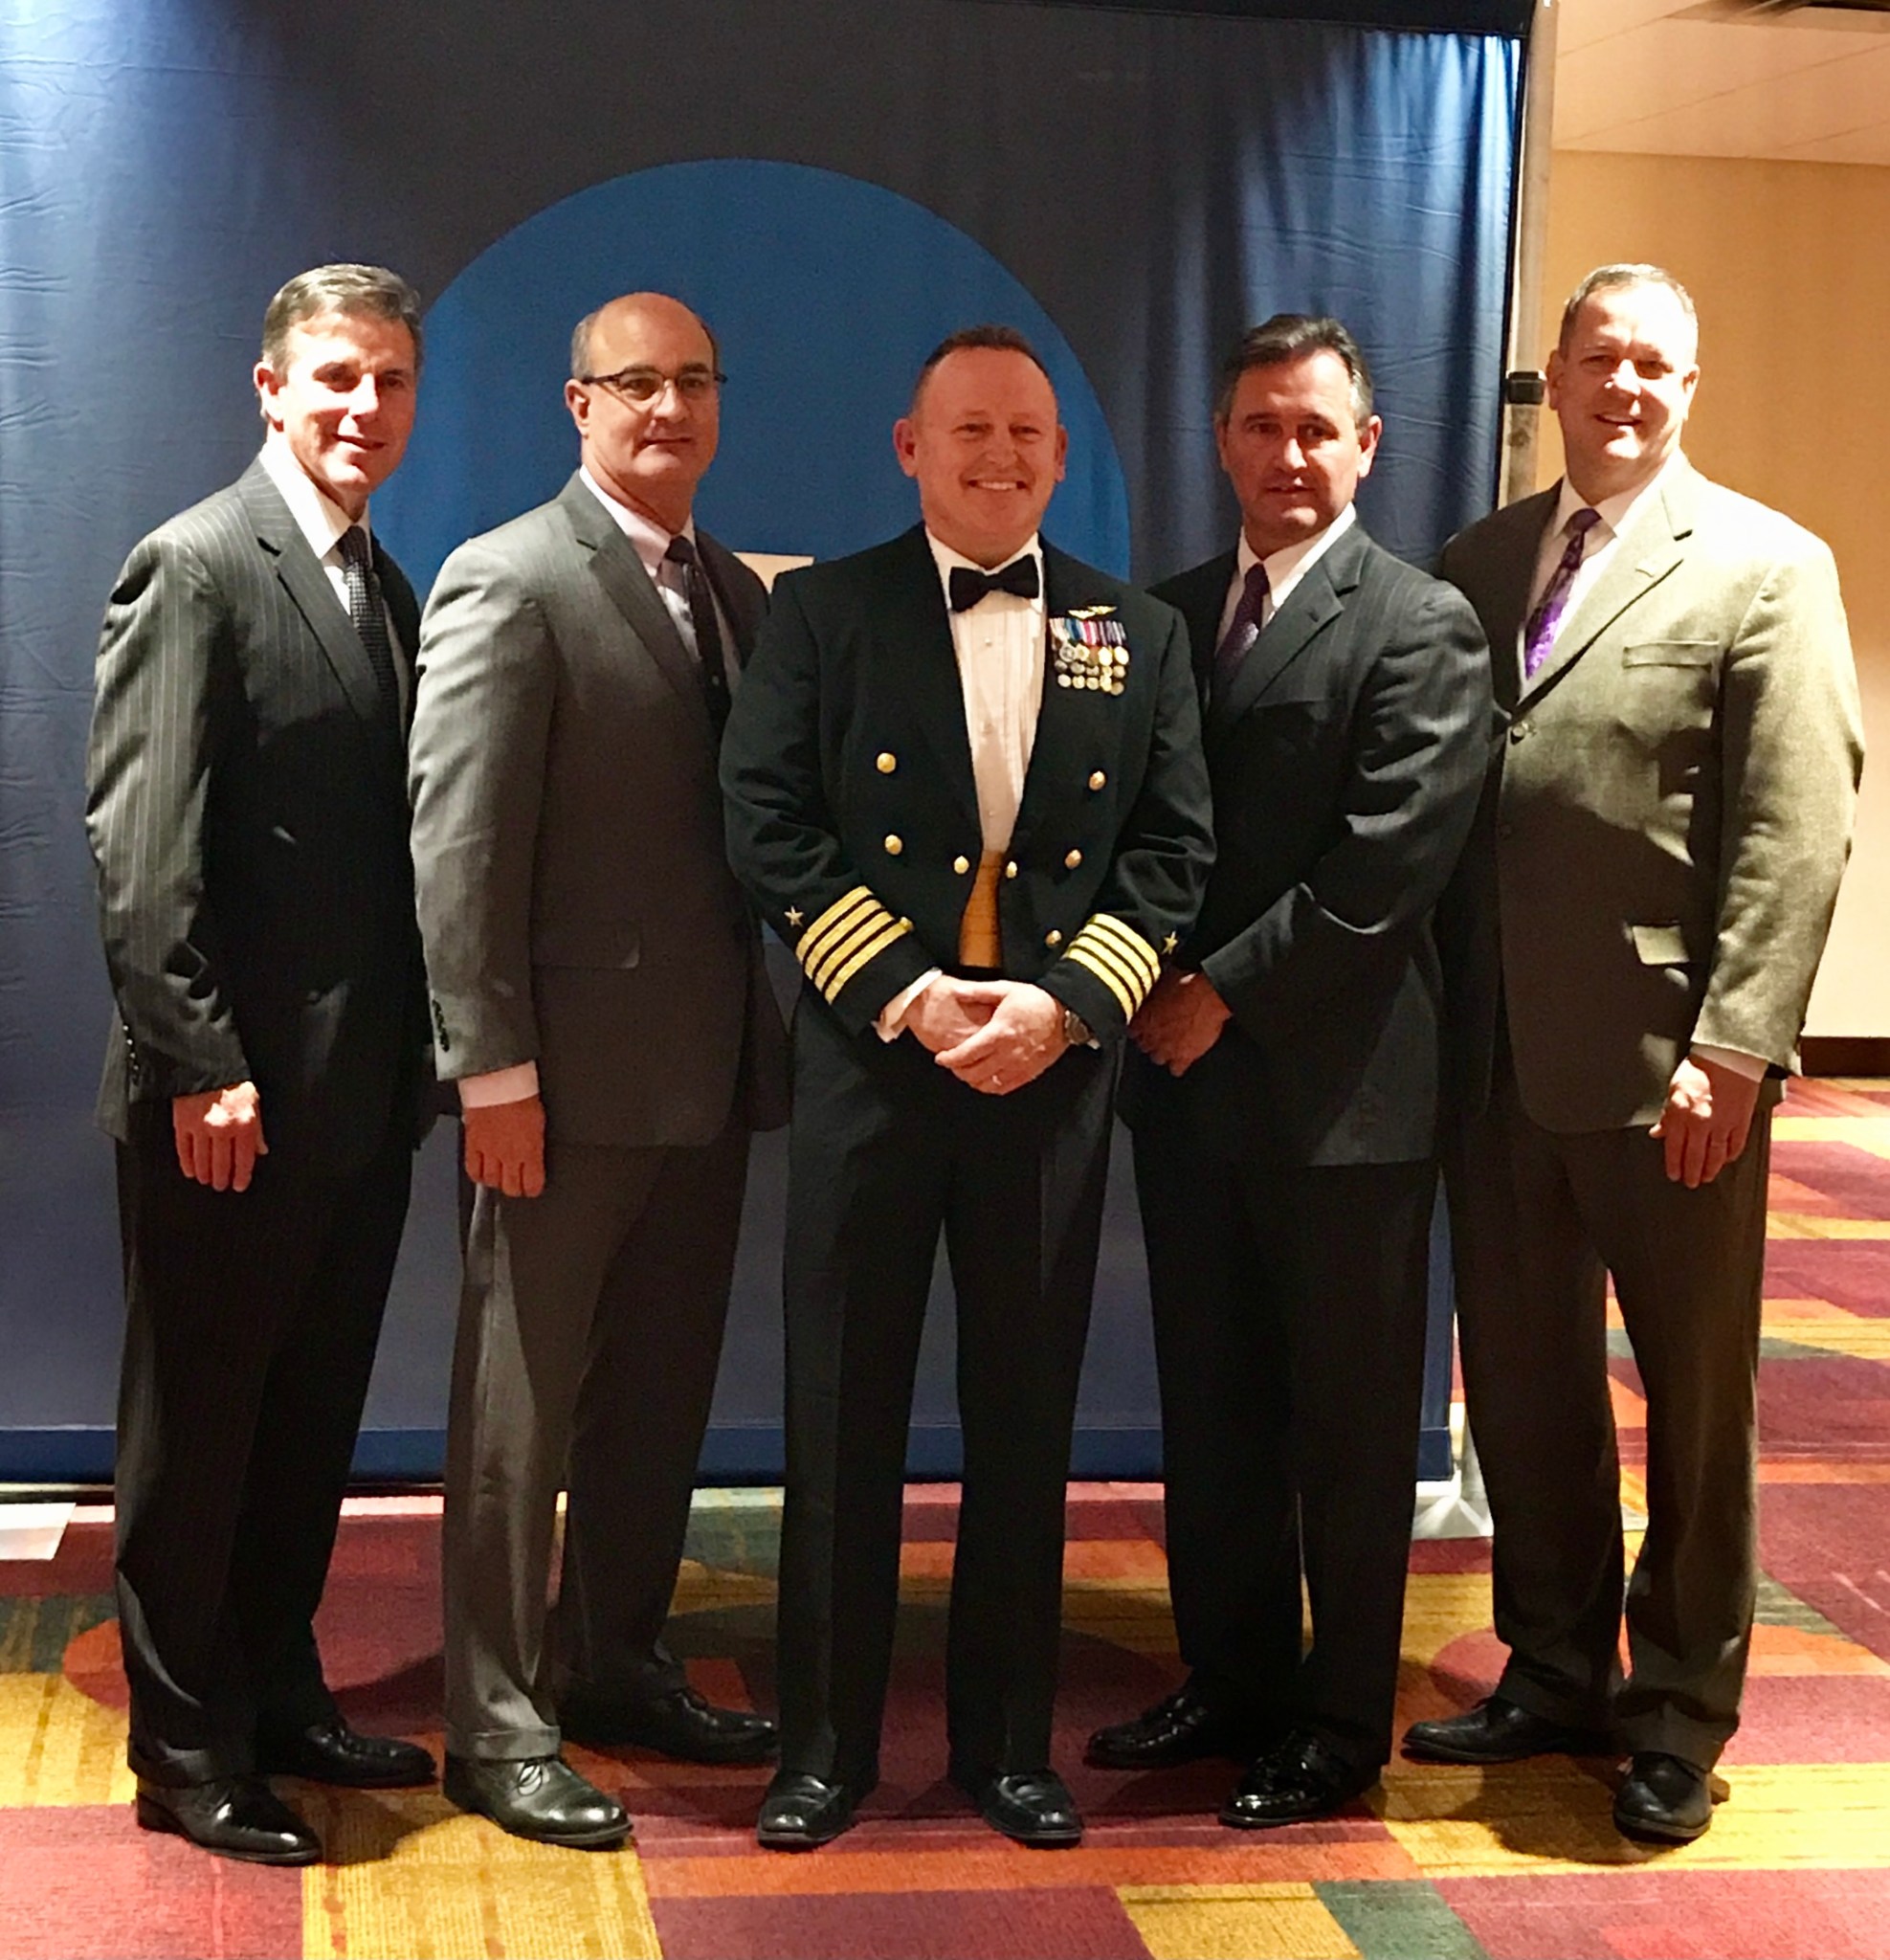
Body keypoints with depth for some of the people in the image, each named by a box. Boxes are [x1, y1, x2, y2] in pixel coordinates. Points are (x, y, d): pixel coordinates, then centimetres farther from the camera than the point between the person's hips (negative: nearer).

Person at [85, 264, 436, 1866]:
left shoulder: (388, 592, 14)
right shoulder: (198, 567, -10)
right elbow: (139, 844, -16)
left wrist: (413, 1057, 8)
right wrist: (201, 1065, -19)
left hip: (362, 1094, 7)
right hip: (231, 1100, -7)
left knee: (311, 1424, 16)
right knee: (195, 1432, 6)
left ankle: (279, 1696, 30)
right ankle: (188, 1752, 18)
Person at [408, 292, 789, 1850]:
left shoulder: (736, 594, 14)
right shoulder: (509, 582, -8)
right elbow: (459, 844, -14)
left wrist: (772, 1029, 8)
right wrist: (494, 1067, -17)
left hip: (708, 1072, 7)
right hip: (572, 1070, -7)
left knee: (663, 1390, 15)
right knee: (524, 1401, 2)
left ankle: (614, 1662, 30)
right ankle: (496, 1723, 13)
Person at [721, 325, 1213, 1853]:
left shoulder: (1138, 634, 10)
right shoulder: (823, 611, 4)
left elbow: (1173, 847, 4)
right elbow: (771, 825, -4)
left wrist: (1067, 999, -11)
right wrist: (904, 992, -13)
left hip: (1054, 1060, 2)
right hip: (870, 1053, -1)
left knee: (1028, 1420, 9)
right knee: (843, 1415, 4)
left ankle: (1009, 1744, 22)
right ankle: (826, 1748, 17)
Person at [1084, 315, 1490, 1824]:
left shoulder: (1420, 628, -7)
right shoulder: (1169, 616, 12)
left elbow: (1383, 867, -15)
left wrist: (1227, 992, -14)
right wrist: (1152, 989, -2)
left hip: (1340, 1088, -6)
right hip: (1189, 1076, 6)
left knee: (1350, 1420, 6)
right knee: (1211, 1404, 14)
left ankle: (1345, 1720, 18)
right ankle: (1230, 1681, 28)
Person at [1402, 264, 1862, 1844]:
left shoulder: (1765, 568, -3)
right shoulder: (1480, 563, 11)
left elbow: (1796, 835, -10)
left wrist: (1732, 1048, -17)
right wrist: (1443, 1021, 1)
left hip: (1666, 1065, -4)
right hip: (1500, 1056, 5)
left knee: (1694, 1403, 8)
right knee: (1522, 1384, 14)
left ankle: (1680, 1714, 22)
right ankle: (1553, 1673, 30)